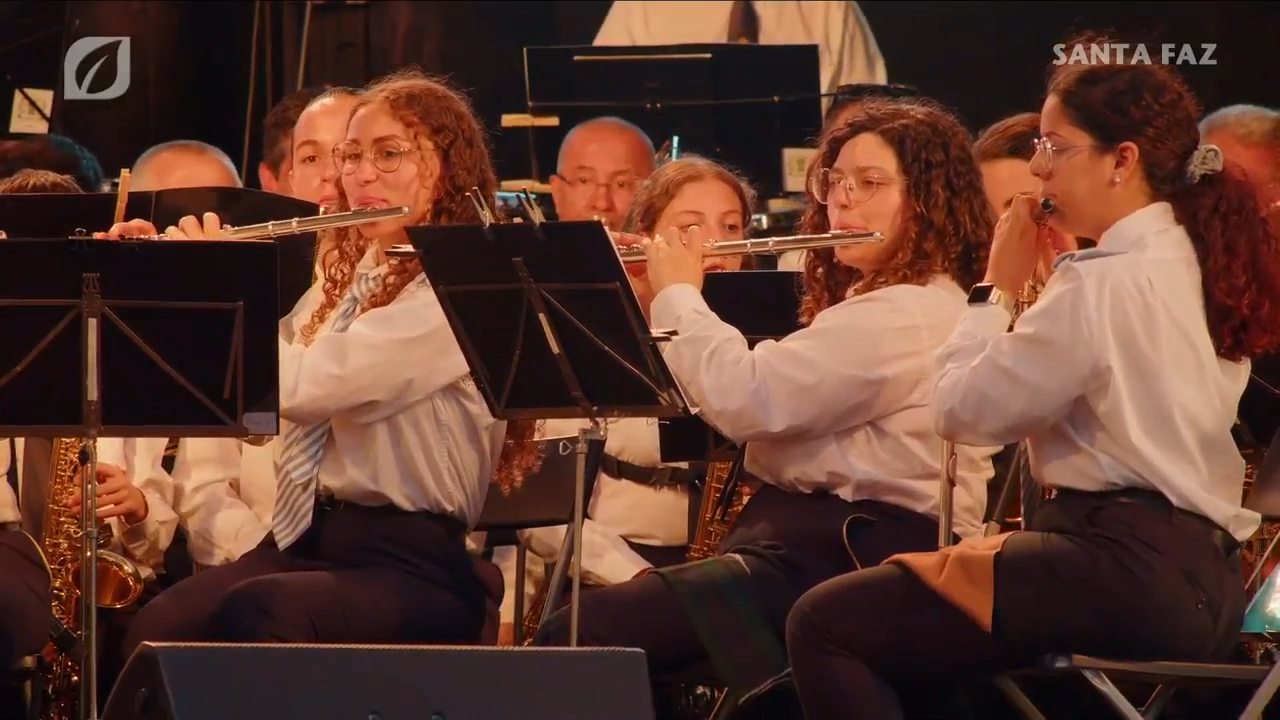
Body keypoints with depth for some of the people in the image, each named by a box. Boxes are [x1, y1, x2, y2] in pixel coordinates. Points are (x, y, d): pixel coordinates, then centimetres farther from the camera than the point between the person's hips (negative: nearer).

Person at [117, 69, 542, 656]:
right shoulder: (345, 280, 20)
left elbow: (300, 386, -19)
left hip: (409, 568, -7)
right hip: (300, 540, 7)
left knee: (254, 617, -38)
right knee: (156, 632, -25)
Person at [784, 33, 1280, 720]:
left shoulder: (1105, 282, -14)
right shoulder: (1202, 267, 13)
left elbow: (962, 409, -11)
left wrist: (997, 286, 2)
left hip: (1126, 573, -10)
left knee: (823, 624, -11)